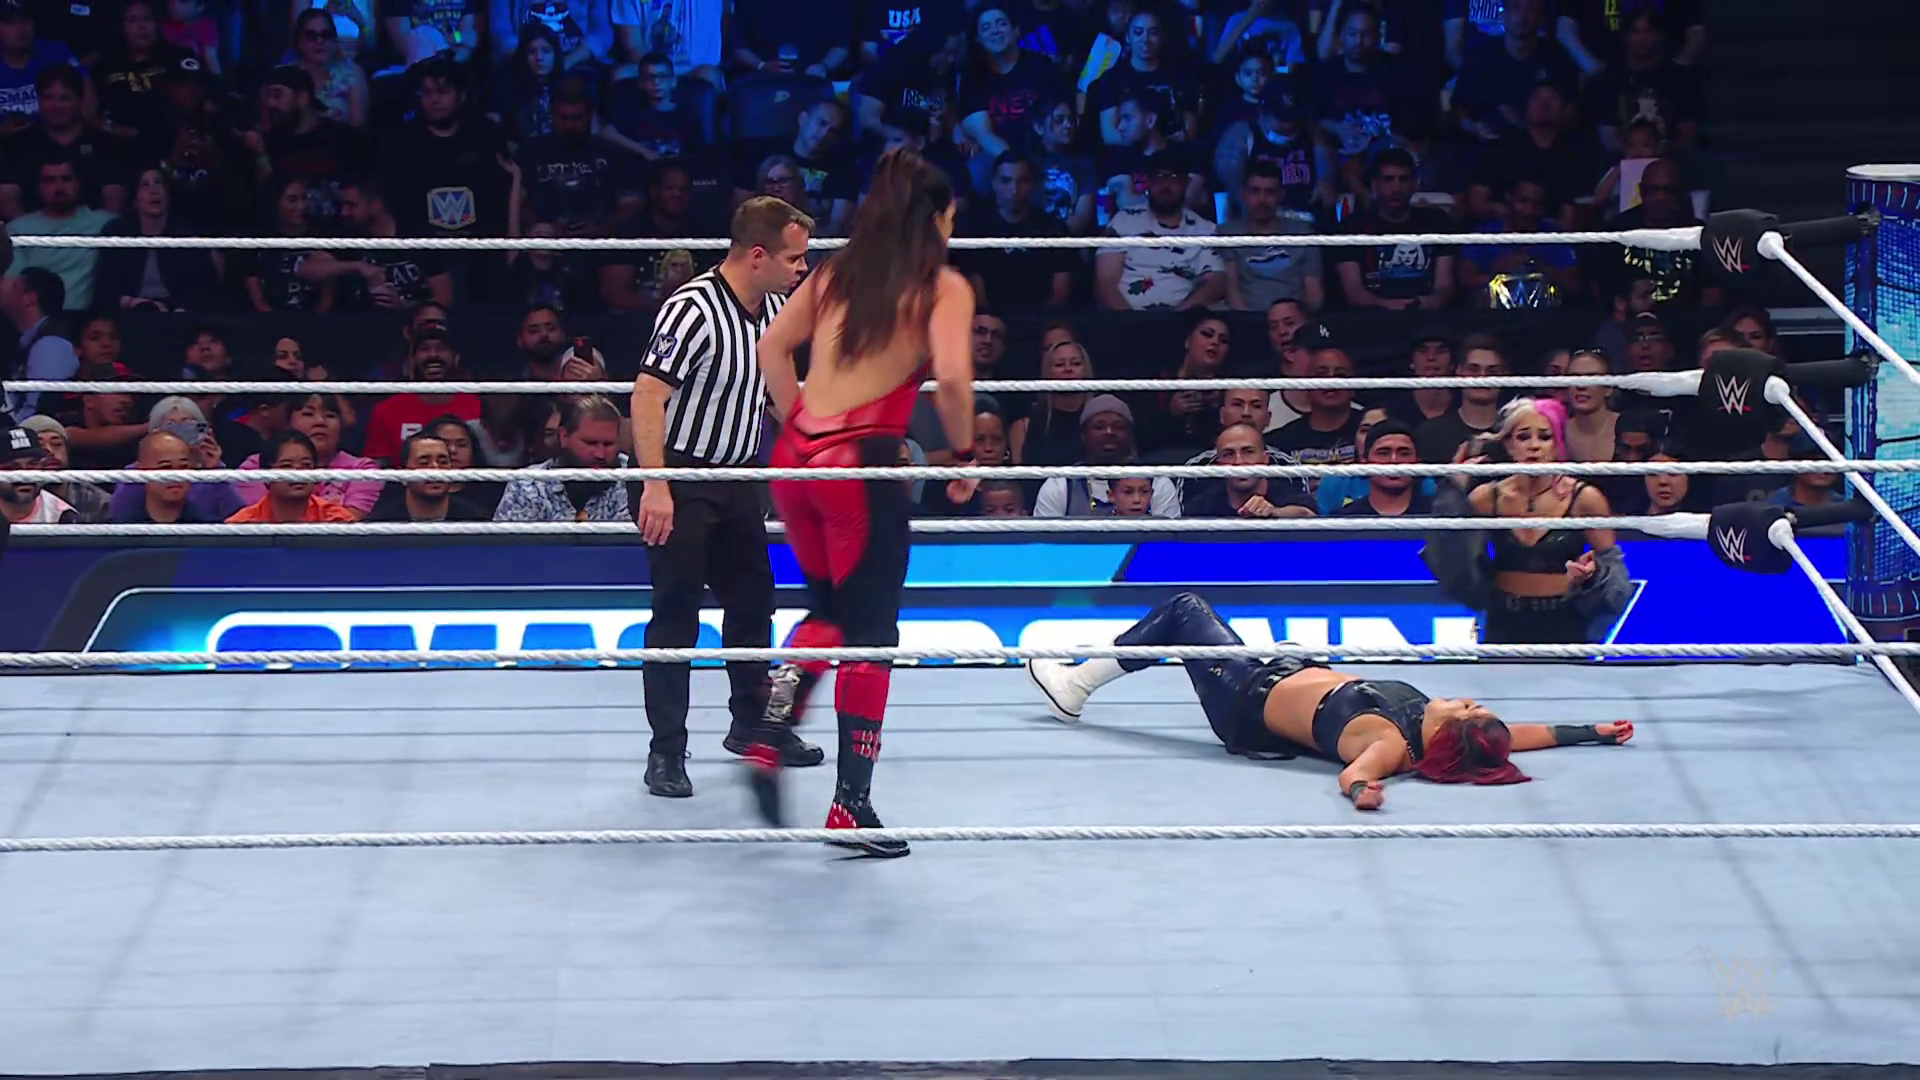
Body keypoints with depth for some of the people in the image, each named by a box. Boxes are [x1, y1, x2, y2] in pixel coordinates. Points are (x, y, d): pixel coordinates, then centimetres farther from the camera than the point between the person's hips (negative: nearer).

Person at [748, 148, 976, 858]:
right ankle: (852, 800, 5)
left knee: (830, 609, 23)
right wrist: (965, 455, -2)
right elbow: (952, 376, -15)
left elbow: (772, 345, 14)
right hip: (864, 465, -6)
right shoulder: (943, 286, -2)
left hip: (796, 459, 6)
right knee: (870, 631, 4)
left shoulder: (837, 272, 14)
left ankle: (771, 735, 2)